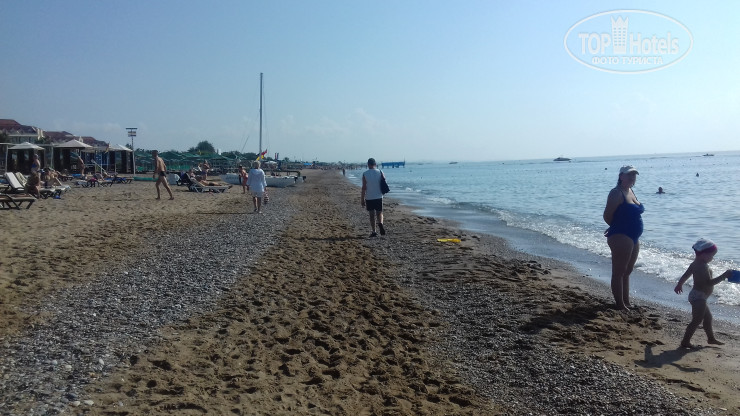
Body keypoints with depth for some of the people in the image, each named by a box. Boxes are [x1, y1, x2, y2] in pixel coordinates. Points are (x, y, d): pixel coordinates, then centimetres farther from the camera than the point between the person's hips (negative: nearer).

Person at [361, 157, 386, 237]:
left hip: (369, 198, -1)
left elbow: (364, 188, -8)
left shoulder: (365, 174, -7)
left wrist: (362, 199, -2)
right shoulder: (380, 172, -3)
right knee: (379, 213, 12)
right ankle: (380, 223, -17)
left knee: (372, 215, 7)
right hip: (379, 197, 1)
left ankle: (374, 232, 7)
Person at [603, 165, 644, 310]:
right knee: (618, 272, -2)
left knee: (627, 272, 17)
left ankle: (626, 302, 28)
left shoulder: (630, 191, 13)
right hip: (620, 237, -10)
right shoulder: (616, 193, -14)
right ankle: (620, 304, 4)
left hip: (634, 238, 10)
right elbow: (607, 216, -17)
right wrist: (618, 227, 0)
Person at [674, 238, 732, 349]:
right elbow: (709, 282, -29)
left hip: (697, 295, 11)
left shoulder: (695, 264, 9)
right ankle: (685, 342, -9)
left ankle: (711, 338, 42)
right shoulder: (703, 266, -22)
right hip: (699, 296, -11)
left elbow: (685, 275, 22)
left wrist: (679, 285, 36)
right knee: (696, 320, -10)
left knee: (708, 317, 25)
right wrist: (724, 276, -26)